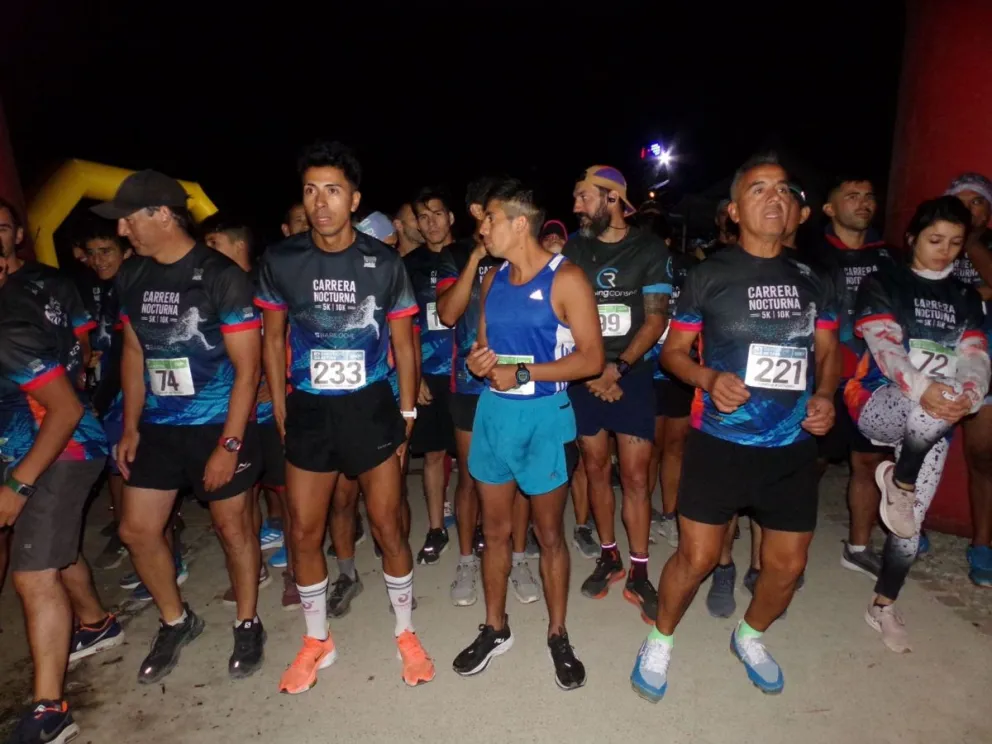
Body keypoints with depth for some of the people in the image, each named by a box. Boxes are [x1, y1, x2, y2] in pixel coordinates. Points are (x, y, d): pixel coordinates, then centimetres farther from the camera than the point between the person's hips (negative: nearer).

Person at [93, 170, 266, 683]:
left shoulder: (221, 277, -14)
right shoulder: (131, 277, 5)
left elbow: (246, 368, -14)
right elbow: (134, 351, 15)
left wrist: (229, 444, -17)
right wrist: (130, 426, 11)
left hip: (217, 426, -6)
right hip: (155, 427, 6)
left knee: (232, 528, 7)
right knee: (137, 531, 11)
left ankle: (247, 625, 29)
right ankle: (176, 622, 34)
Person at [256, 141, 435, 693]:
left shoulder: (384, 263, -5)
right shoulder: (281, 260, -3)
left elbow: (403, 344, 2)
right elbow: (274, 340, 6)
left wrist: (407, 415, 1)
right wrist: (281, 414, 3)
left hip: (371, 407, -1)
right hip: (309, 410, 2)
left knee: (389, 527, 6)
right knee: (304, 533, 9)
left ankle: (406, 633, 29)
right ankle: (317, 641, 32)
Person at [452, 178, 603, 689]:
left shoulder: (565, 279, -10)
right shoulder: (493, 280, 9)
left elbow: (591, 359, -14)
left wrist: (521, 372, -17)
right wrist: (477, 360, -7)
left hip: (545, 416, -5)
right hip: (493, 411, 5)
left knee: (549, 533, 8)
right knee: (495, 528, 13)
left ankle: (557, 634, 28)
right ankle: (495, 629, 31)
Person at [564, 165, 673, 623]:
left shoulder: (649, 249, -1)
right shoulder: (573, 249, 5)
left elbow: (655, 320, -4)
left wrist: (617, 368, -15)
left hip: (632, 374, -2)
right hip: (585, 376, 2)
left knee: (634, 475, -2)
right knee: (595, 468, 9)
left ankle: (638, 574, 10)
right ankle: (608, 557, 25)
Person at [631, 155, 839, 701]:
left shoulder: (812, 280, 9)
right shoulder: (708, 276, -3)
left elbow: (828, 350, 16)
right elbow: (673, 350, 0)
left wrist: (825, 394, -4)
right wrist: (711, 378, -19)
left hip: (794, 448, 4)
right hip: (719, 443, -4)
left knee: (788, 564, 12)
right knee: (696, 556, -2)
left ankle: (750, 637, 42)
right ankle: (659, 641, 27)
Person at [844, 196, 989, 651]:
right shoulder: (882, 284, 1)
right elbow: (885, 347, -14)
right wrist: (922, 389, -31)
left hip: (935, 419, 4)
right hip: (879, 404, -4)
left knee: (911, 522, 3)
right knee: (931, 408, -39)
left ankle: (883, 607, 22)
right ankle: (899, 484, -11)